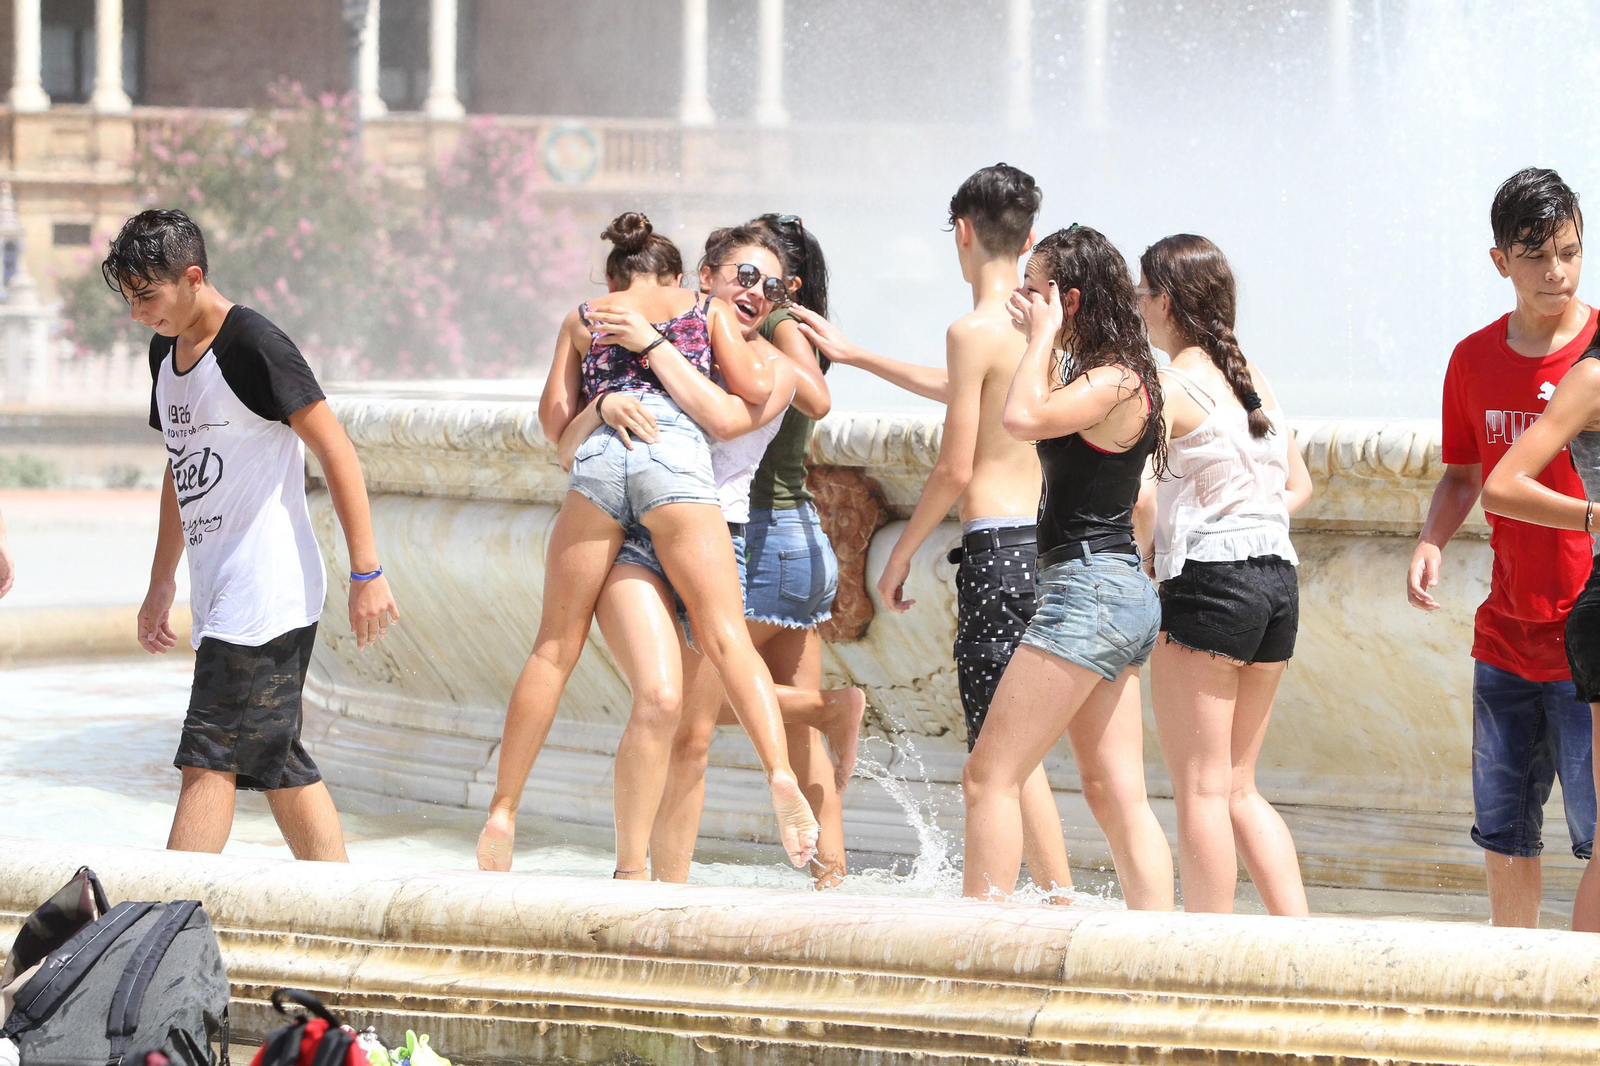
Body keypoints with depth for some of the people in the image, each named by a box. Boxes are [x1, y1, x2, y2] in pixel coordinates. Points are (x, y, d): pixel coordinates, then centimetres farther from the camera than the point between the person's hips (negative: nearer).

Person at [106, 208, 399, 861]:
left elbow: (336, 452, -14)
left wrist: (366, 573, -17)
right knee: (278, 764, 8)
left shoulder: (253, 346, -13)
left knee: (209, 758, -13)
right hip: (217, 595, 9)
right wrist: (160, 583, 28)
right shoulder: (166, 352, 14)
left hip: (268, 589, -9)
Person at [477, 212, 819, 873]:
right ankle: (780, 774, -30)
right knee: (726, 637, -8)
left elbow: (554, 418, 17)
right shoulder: (706, 311, 22)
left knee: (554, 649, 7)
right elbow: (752, 387, 11)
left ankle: (503, 810, 5)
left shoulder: (584, 319, 25)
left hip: (598, 456, 1)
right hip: (677, 455, -1)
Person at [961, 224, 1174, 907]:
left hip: (1090, 589, -10)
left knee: (989, 776, -10)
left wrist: (1044, 336, -18)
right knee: (1118, 796, 7)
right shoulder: (1105, 377, 16)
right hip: (1120, 595, 10)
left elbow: (1021, 419, -30)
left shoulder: (1112, 381, -13)